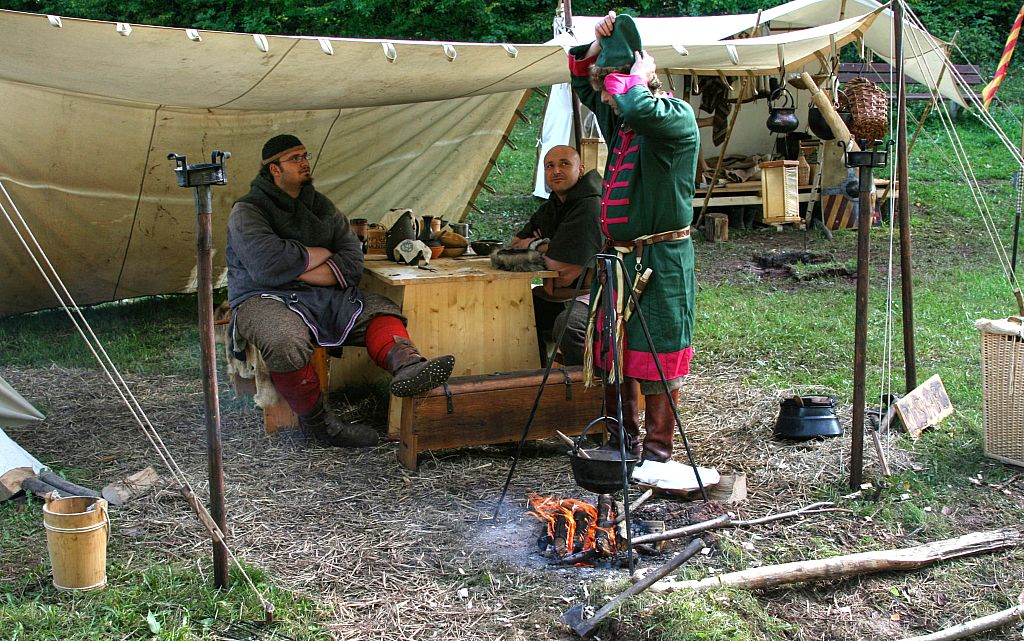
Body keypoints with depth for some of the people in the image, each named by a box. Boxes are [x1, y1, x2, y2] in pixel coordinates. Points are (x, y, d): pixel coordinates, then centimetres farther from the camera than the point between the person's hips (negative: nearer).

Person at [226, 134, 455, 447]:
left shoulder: (321, 206, 16)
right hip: (265, 298, -5)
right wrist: (320, 255, -5)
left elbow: (352, 260, 3)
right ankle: (316, 421, -21)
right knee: (286, 342, -38)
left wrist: (298, 270, -13)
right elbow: (267, 263, -20)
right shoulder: (248, 211, -1)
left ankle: (406, 365, -48)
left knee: (379, 311, -16)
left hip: (323, 296, 6)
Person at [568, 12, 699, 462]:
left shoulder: (677, 117, -10)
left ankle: (657, 452, 8)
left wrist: (636, 79, -13)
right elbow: (581, 79, 26)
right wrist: (599, 44, 8)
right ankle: (624, 442, 25)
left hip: (662, 258, -8)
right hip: (619, 254, 8)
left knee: (657, 358, -2)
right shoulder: (618, 119, 14)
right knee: (615, 352, 12)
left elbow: (641, 110, -33)